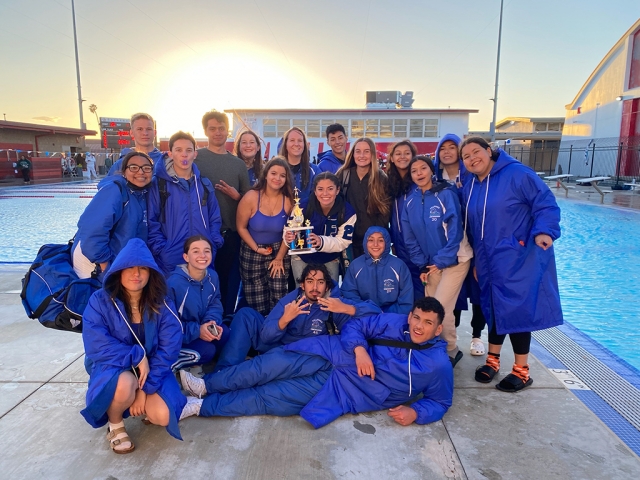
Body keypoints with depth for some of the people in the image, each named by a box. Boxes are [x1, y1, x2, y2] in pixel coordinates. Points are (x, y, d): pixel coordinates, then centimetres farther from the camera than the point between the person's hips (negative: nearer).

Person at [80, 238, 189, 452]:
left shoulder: (162, 305, -10)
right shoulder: (100, 301, -13)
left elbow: (168, 350, -13)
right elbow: (96, 346, -21)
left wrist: (145, 388, -20)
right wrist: (137, 356, -24)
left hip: (151, 370, 1)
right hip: (112, 367, -1)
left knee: (162, 416, -22)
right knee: (125, 384, -36)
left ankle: (144, 400, 15)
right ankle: (115, 425, -2)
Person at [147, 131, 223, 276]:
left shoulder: (204, 184, 10)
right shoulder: (158, 183, -2)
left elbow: (214, 218, 13)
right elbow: (151, 220, -4)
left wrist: (213, 245, 2)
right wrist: (160, 249, -12)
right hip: (170, 259, -3)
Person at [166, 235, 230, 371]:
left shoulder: (212, 276, -8)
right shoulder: (173, 283, -26)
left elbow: (215, 304, 3)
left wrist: (212, 322, -19)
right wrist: (196, 331, -27)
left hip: (201, 329, 6)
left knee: (226, 335, -18)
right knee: (206, 350, -27)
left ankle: (195, 362, 3)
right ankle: (168, 365, -2)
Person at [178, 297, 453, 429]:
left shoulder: (438, 365, -3)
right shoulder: (394, 322, 2)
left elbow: (440, 402, 6)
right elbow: (355, 326, 3)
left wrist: (415, 412, -13)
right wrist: (359, 349, -17)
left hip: (345, 391, -3)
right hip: (332, 355, 3)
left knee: (270, 398, -8)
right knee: (272, 363, -13)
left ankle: (201, 406, 1)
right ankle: (205, 385, 4)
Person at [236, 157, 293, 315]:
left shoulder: (288, 200, -9)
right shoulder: (251, 197, -15)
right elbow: (241, 227, -7)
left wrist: (280, 257, 0)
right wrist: (257, 249, -10)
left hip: (279, 252, 1)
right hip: (252, 253, -1)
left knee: (278, 301, 0)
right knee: (257, 305, 5)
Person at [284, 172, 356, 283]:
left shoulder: (347, 212, -21)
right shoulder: (303, 208, -24)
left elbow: (343, 241, -22)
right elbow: (290, 230, -19)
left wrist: (321, 241, -41)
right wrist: (289, 237, -44)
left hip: (330, 260, 1)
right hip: (302, 258, 0)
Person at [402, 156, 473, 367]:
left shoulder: (446, 194, -13)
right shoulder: (410, 203, 2)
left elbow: (455, 230, -16)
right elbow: (410, 239, 5)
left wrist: (442, 260, -15)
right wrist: (422, 265, -2)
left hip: (454, 259, -5)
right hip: (431, 263, 5)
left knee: (440, 308, -10)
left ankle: (451, 351, 12)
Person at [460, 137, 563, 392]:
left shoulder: (517, 174, -11)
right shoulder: (469, 188, 10)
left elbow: (546, 204, -11)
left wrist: (544, 231, -27)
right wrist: (475, 260, 18)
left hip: (518, 260, -6)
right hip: (488, 261, 7)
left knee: (515, 310, -2)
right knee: (493, 309, 15)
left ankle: (522, 371, 14)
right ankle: (492, 360, 30)